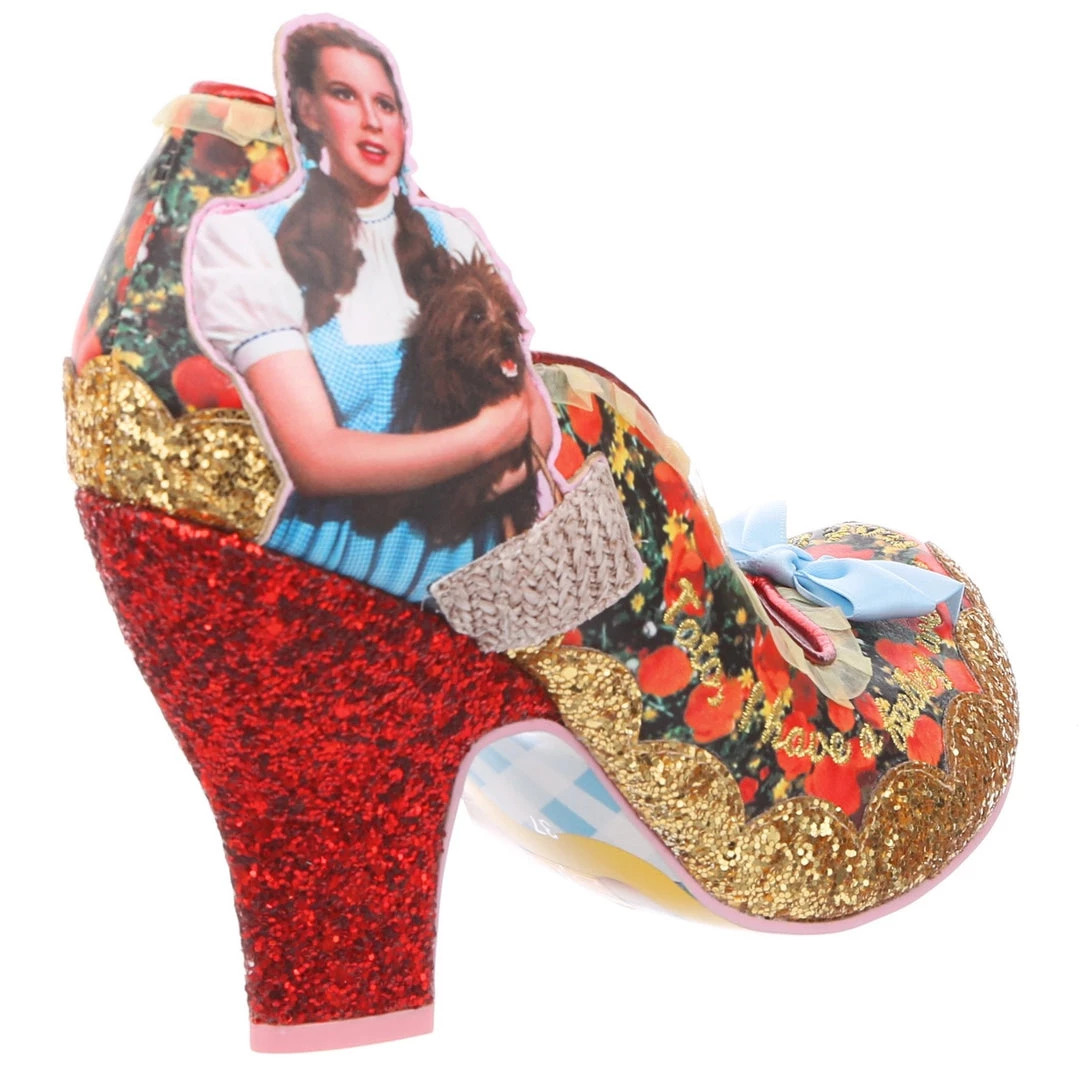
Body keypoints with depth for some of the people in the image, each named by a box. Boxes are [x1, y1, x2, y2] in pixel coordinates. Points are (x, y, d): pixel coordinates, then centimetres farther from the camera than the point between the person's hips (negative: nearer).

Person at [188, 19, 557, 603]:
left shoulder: (448, 237, 10)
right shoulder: (245, 241, -6)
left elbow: (532, 410, 6)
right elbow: (314, 459, -16)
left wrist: (514, 460, -17)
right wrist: (487, 438, -12)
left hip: (469, 551, 4)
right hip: (330, 565, -3)